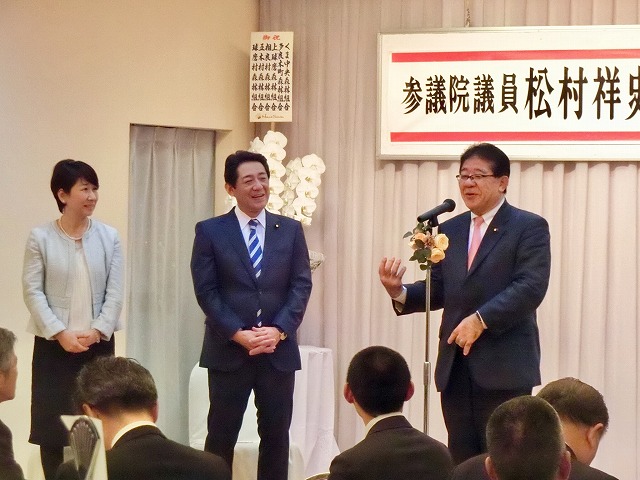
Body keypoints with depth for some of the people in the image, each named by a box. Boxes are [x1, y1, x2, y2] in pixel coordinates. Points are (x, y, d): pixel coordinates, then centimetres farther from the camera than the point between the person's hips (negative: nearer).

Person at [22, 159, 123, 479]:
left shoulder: (109, 237, 1)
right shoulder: (40, 238, -3)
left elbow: (114, 292, 0)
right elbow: (33, 291, -6)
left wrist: (97, 331, -11)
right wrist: (60, 333, -14)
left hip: (98, 344, 1)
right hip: (53, 345, -1)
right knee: (51, 420, 1)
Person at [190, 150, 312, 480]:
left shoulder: (291, 230, 8)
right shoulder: (210, 231, 1)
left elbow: (301, 286, 3)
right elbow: (206, 291, -4)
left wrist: (278, 330, -11)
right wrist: (238, 334, -14)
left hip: (278, 351, 2)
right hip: (228, 351, -2)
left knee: (276, 435, 7)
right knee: (221, 437, 3)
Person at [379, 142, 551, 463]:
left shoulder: (529, 227, -3)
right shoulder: (449, 230, 16)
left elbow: (530, 287, -14)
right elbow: (438, 290, 12)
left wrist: (481, 319, -21)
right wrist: (399, 292, -8)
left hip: (504, 366, -6)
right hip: (455, 367, 6)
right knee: (461, 462, 8)